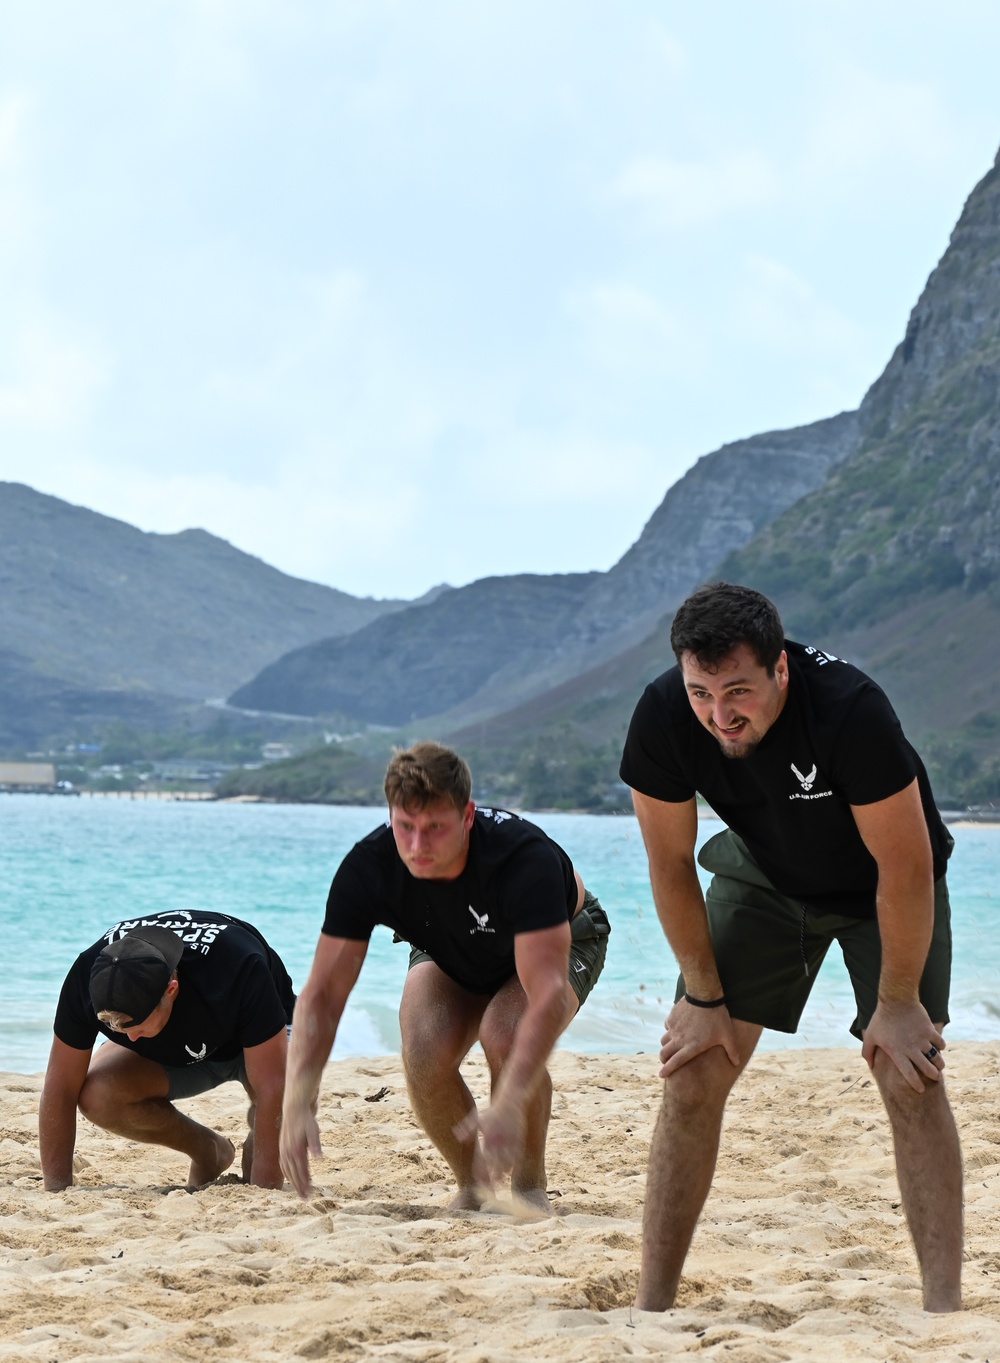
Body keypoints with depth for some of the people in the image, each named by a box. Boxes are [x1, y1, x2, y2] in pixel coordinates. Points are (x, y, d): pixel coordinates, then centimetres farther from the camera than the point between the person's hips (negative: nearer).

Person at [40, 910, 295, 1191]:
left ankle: (254, 1153, 0)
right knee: (95, 1096, -27)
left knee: (287, 1097, -37)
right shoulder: (88, 976, -32)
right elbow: (60, 1089, -23)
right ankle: (210, 1151, 0)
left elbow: (272, 1092, -40)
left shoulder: (241, 969, -42)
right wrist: (57, 1194, -24)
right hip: (168, 1053, 3)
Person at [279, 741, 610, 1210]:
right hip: (450, 955, 3)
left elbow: (548, 993, -50)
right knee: (425, 1056, -25)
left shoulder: (525, 858, -42)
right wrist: (298, 1104, -43)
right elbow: (323, 994, -29)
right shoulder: (368, 867, -32)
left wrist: (508, 1106, -63)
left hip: (561, 941, -3)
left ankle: (530, 1184, -8)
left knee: (505, 1037, -32)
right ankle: (471, 1186, 2)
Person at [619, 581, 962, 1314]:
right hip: (764, 873, 3)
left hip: (882, 886, -3)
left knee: (911, 1077, -14)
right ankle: (654, 1298, 0)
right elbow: (670, 863, -13)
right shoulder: (663, 718, -28)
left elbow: (905, 868, -28)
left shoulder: (850, 709, -39)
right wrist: (703, 995, -9)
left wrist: (897, 1002, -20)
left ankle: (945, 1299, -8)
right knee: (693, 1074, -7)